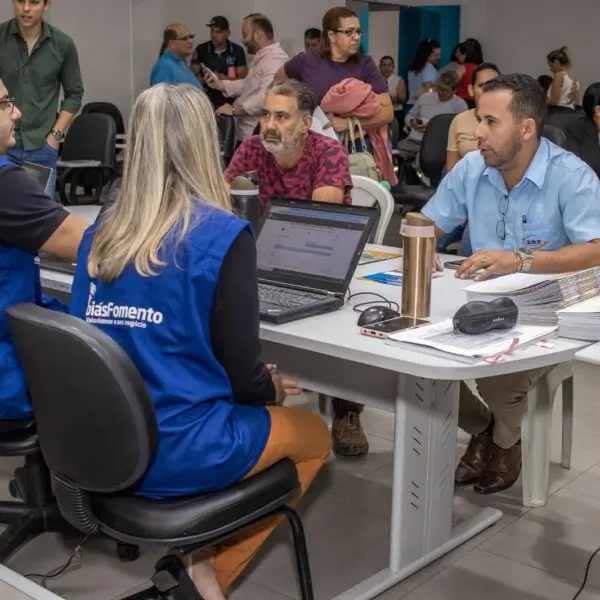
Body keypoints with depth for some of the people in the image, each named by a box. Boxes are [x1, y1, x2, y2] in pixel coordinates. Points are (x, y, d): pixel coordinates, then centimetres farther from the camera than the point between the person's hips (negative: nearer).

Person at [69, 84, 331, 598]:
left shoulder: (100, 235, 2)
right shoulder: (223, 235, -16)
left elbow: (128, 349, 11)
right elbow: (243, 373, -14)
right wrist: (274, 389, 10)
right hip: (182, 451, -6)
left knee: (262, 411, 30)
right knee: (314, 434, 22)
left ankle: (196, 554, 15)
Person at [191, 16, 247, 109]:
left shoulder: (237, 51, 2)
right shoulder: (201, 50, 3)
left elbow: (243, 79, 0)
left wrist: (226, 80, -17)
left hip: (230, 101, 0)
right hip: (207, 100, 0)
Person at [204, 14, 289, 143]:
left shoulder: (275, 59, -21)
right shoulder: (262, 57, 18)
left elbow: (265, 96, -33)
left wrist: (235, 110, -26)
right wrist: (220, 84, 13)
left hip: (255, 137, -11)